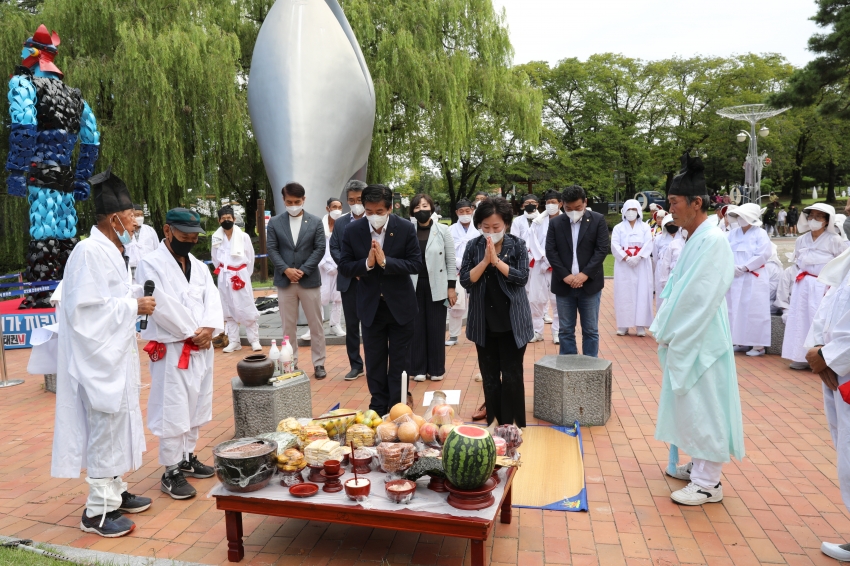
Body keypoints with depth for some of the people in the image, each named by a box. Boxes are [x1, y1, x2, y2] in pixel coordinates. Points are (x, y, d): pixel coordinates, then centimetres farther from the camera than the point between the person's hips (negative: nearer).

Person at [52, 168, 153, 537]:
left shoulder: (110, 251, 11)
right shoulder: (90, 252, -18)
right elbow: (84, 307, -23)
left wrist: (135, 300, 2)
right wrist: (133, 306, -18)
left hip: (114, 356, 10)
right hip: (99, 359, -10)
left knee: (116, 426, 18)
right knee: (105, 429, -1)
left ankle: (115, 493, 32)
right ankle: (97, 511, 13)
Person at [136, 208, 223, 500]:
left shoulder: (198, 265, 12)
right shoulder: (151, 264, -9)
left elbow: (212, 299, 4)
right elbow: (163, 308, -18)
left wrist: (208, 329, -13)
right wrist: (192, 333, -13)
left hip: (201, 348, 7)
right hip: (171, 350, -7)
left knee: (196, 407, 15)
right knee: (172, 411, -3)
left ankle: (187, 458, 30)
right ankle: (171, 473, 9)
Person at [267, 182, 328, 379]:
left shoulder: (315, 222, 2)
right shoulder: (274, 222, 4)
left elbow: (320, 249, -4)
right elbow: (271, 249, -1)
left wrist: (303, 270, -13)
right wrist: (286, 269, -14)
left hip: (310, 280, -1)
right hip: (284, 281, 1)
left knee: (316, 325, 5)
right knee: (288, 326, 8)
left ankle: (319, 363, 15)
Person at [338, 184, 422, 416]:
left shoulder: (406, 228, -11)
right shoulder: (352, 230, -7)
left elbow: (416, 264, -13)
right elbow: (344, 267, -5)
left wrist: (385, 261, -25)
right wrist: (367, 263, -24)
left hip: (400, 305, -1)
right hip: (370, 306, 2)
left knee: (399, 362, 10)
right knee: (374, 362, 12)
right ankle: (378, 408, 27)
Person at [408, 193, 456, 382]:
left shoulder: (443, 230, -1)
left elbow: (451, 260, 1)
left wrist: (451, 287, -3)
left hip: (436, 286, 0)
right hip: (414, 286, 1)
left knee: (436, 328, 5)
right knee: (416, 327, 6)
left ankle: (436, 369, 17)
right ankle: (418, 368, 18)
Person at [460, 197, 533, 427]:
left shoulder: (517, 245, -4)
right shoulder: (473, 247, 0)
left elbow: (522, 278, -13)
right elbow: (465, 280, -5)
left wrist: (496, 260, -20)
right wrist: (485, 261, -17)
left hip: (512, 322, -2)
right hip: (483, 322, 2)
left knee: (512, 376, 1)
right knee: (489, 376, 11)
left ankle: (512, 426, 14)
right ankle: (494, 423, 25)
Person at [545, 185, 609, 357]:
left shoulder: (598, 220, 0)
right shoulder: (555, 223, 5)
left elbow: (602, 249, -7)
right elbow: (550, 251, -1)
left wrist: (585, 274, -15)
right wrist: (565, 275, -12)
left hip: (590, 284, -1)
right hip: (564, 285, 2)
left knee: (590, 330, 6)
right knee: (565, 330, 8)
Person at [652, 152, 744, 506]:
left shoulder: (712, 240, -19)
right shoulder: (695, 238, 10)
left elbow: (700, 297, -22)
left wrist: (666, 332, -13)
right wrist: (665, 330, 5)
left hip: (700, 341, -9)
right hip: (685, 338, 9)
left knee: (703, 407, 2)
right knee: (691, 406, 18)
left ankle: (709, 483, 15)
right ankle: (700, 466, 33)